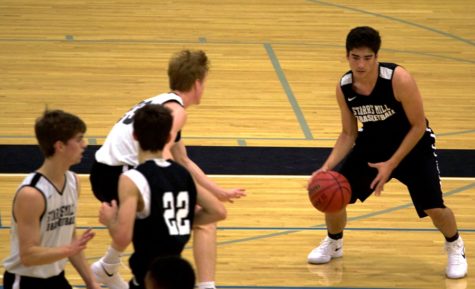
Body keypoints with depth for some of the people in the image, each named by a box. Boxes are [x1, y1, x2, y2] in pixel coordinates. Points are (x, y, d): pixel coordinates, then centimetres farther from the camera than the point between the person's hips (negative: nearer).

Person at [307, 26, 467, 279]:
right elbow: (348, 134, -3)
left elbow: (418, 126, -23)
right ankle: (333, 244, 28)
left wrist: (391, 164, -26)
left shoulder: (399, 80, -32)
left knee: (434, 207, -16)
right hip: (372, 144, 4)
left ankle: (455, 248, 17)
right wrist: (327, 166, -18)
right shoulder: (344, 88, -17)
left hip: (412, 144, -4)